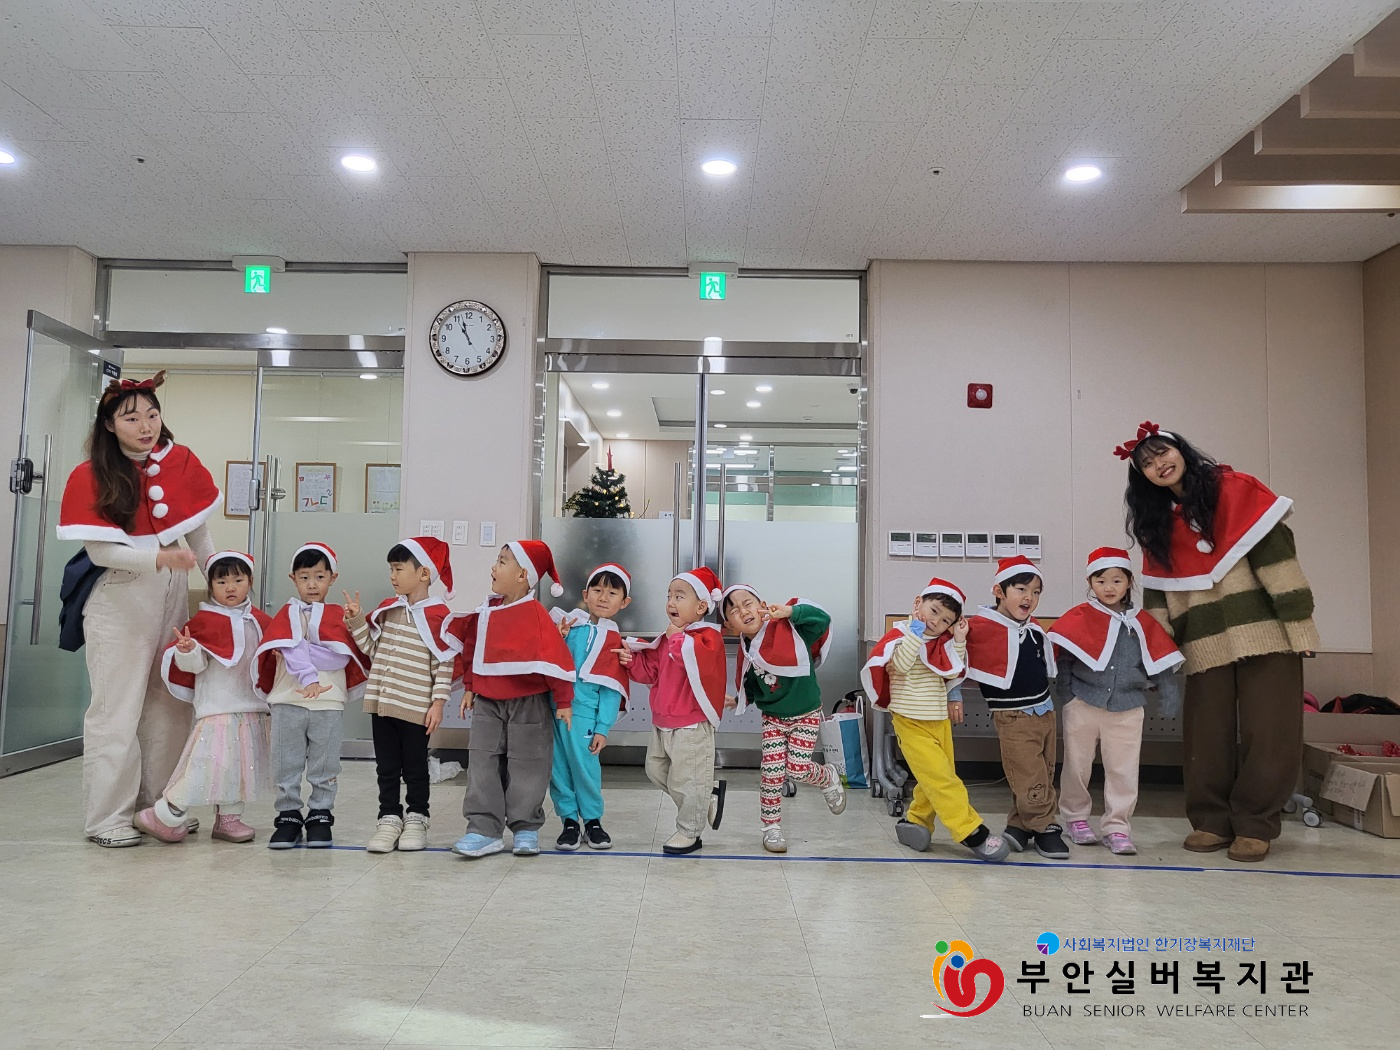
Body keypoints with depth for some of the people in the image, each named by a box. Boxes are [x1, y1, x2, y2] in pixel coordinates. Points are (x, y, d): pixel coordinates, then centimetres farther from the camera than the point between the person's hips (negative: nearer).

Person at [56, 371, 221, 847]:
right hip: (119, 604, -4)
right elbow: (100, 550, -15)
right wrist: (158, 559, -29)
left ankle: (160, 805, 21)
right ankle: (107, 818, 9)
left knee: (170, 706, 9)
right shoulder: (91, 477, -8)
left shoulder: (181, 463, 1)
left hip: (173, 600, 4)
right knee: (118, 709, -1)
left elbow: (199, 533, 8)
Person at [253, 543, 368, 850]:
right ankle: (288, 816, 18)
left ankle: (320, 817, 18)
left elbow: (342, 656, -9)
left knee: (324, 766, 6)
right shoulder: (287, 614, 6)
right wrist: (309, 678, -24)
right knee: (286, 764, 7)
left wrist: (301, 651, -11)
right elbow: (289, 648, -10)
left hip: (329, 702, 0)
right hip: (288, 700, 0)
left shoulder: (339, 615, 5)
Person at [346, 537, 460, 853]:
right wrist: (356, 620, 0)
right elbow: (372, 648, 11)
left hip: (416, 708, -5)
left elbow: (444, 663, -10)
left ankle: (416, 819, 23)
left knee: (415, 768, 9)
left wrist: (438, 702, -12)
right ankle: (389, 819, 22)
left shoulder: (438, 615, -11)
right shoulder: (387, 609, 8)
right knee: (386, 767, 12)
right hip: (381, 704, 5)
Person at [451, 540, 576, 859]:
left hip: (529, 704, -5)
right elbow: (470, 649, 16)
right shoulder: (485, 611, 4)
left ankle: (526, 829, 18)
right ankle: (484, 830, 8)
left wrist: (563, 702, -12)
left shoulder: (534, 613, -15)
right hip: (488, 703, 5)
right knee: (483, 764, 3)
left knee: (527, 767, 5)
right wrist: (469, 688, 16)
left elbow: (555, 657, -14)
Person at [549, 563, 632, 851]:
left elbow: (612, 690, -1)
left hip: (583, 711, -3)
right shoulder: (568, 624, 6)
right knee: (557, 768, 7)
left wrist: (603, 728, -7)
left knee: (584, 765, -3)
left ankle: (592, 820, 17)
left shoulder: (614, 641, 0)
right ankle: (569, 820, 21)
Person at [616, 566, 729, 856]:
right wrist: (633, 660, -6)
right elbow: (651, 672, 12)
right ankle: (709, 795, 32)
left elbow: (701, 661, -37)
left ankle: (688, 832, 21)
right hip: (662, 723, 9)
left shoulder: (707, 636, -15)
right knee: (656, 770, 19)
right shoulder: (668, 639, 9)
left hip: (692, 726, -9)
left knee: (685, 781, 1)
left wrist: (678, 638, -29)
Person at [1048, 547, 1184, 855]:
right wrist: (1064, 695, -8)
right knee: (1077, 766, 10)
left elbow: (1161, 666, 7)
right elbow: (1062, 660, -3)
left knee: (1123, 771, 1)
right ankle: (1076, 818, 27)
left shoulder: (1143, 624, 5)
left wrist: (1168, 699, 1)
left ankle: (1117, 827, 13)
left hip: (1127, 710, 1)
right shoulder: (1079, 619, -3)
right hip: (1083, 706, -1)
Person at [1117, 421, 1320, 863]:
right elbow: (1157, 591, 12)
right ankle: (1211, 821, 16)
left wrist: (1297, 620, -15)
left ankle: (1254, 826, 11)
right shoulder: (1156, 524, 12)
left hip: (1263, 632, -4)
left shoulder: (1234, 489, -3)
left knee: (1266, 732, -1)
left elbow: (1275, 550, -9)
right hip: (1204, 644, 4)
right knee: (1207, 736, 4)